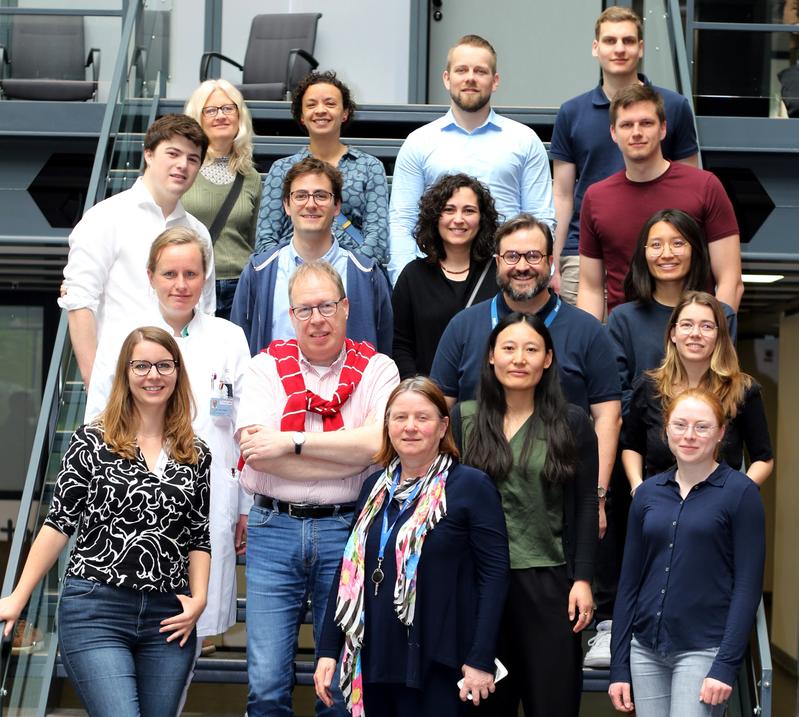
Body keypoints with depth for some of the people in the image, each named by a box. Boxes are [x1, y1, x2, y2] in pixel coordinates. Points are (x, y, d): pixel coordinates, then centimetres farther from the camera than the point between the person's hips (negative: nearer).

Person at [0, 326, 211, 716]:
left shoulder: (196, 454, 10)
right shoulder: (93, 441, 1)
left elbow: (199, 539, 14)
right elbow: (59, 523, 1)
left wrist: (198, 599, 0)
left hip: (169, 617, 4)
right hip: (96, 611, -3)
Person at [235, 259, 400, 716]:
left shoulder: (376, 369, 4)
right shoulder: (267, 367, 6)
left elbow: (381, 442, -13)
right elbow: (256, 451, -9)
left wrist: (293, 442, -11)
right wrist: (353, 456, -11)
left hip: (346, 529, 0)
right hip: (274, 528, 0)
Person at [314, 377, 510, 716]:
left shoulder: (471, 486, -5)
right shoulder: (375, 488, 11)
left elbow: (493, 573, -9)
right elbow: (349, 570, 14)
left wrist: (481, 660, -15)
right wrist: (328, 650, 9)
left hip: (438, 665, -5)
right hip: (374, 660, 6)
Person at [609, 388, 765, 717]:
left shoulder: (740, 492, -4)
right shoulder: (648, 493, 8)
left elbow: (748, 585, -7)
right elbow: (629, 582, 10)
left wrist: (726, 665, -13)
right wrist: (618, 667, 7)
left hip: (704, 650, -4)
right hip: (646, 651, 4)